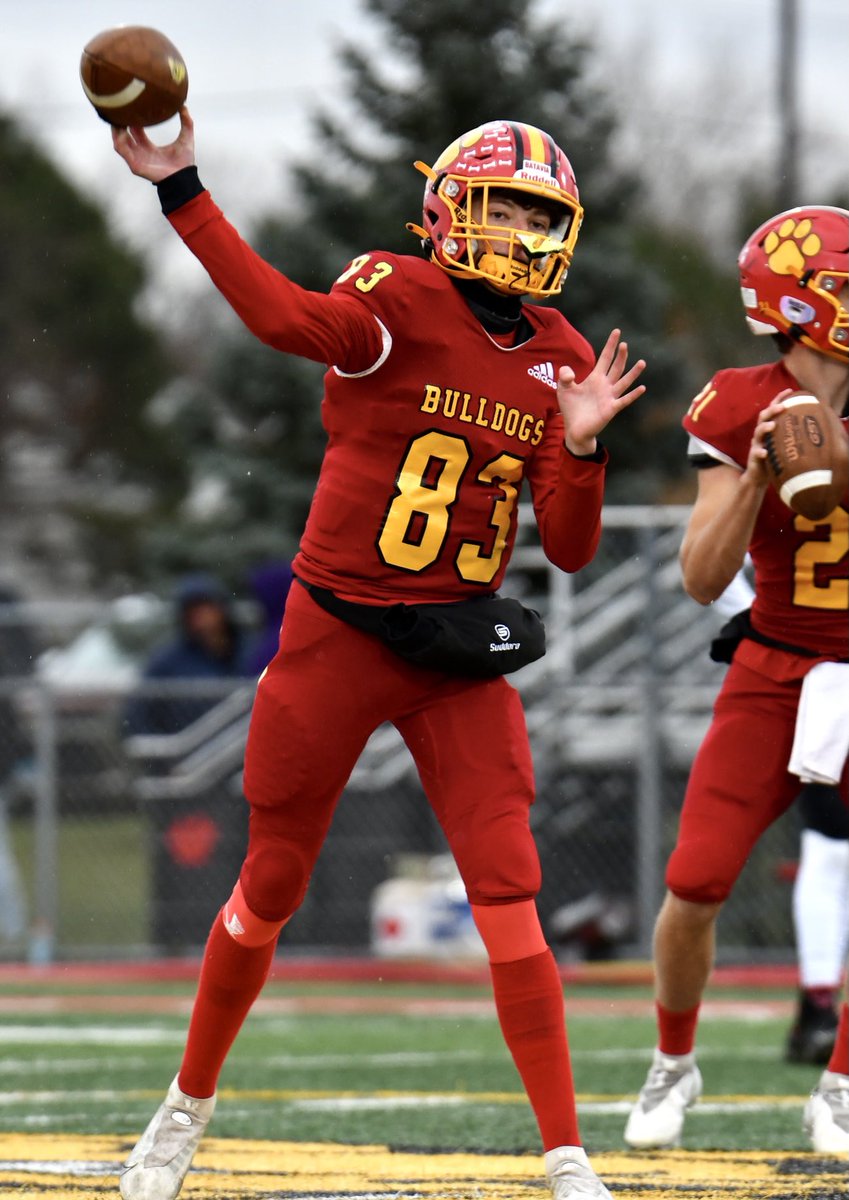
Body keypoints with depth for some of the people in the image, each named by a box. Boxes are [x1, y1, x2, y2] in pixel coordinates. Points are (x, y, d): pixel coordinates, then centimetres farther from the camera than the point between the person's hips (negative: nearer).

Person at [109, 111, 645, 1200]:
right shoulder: (400, 302, -11)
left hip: (459, 657, 3)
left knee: (508, 892, -9)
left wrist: (579, 446, -13)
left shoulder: (559, 359, 5)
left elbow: (570, 550, 5)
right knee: (271, 886, 9)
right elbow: (291, 320, -35)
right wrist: (180, 193, -44)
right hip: (338, 632, -3)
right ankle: (189, 1102, 32)